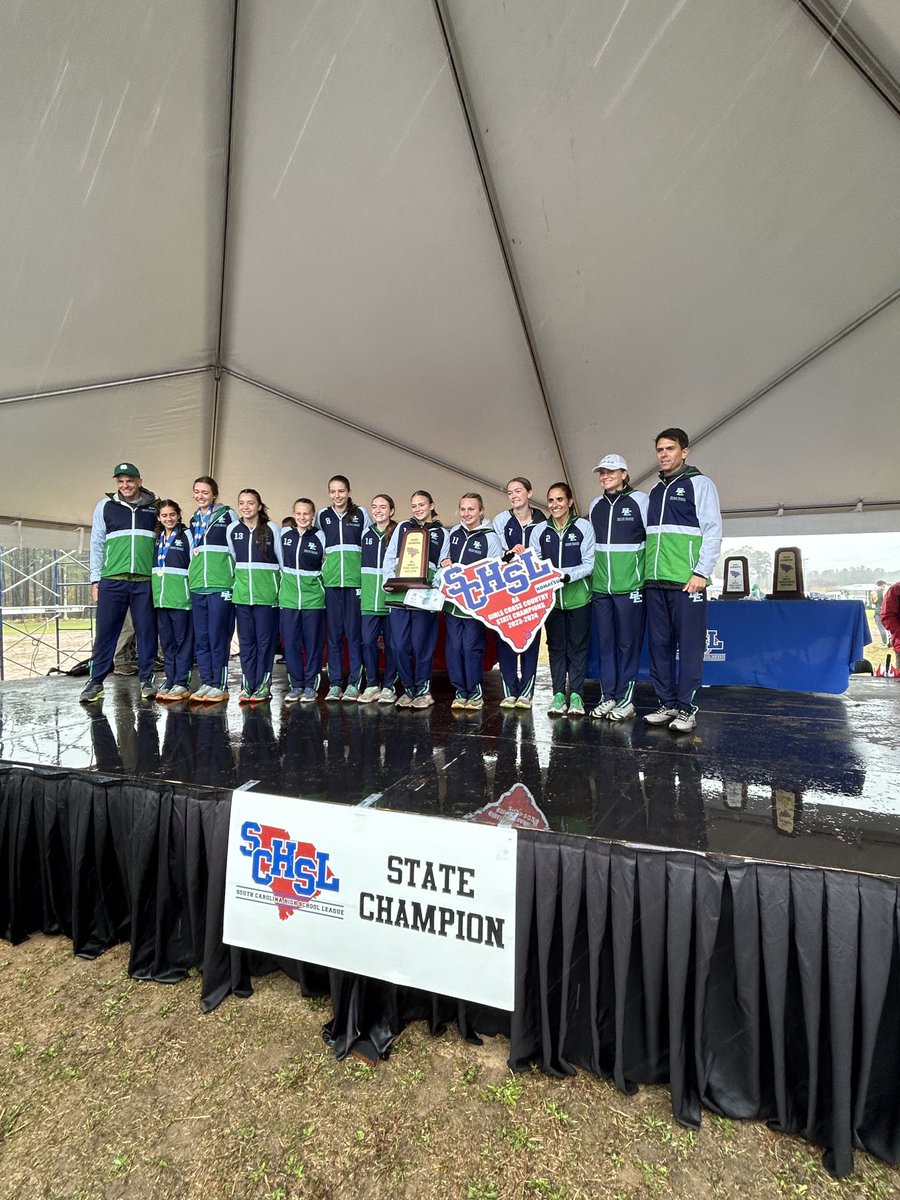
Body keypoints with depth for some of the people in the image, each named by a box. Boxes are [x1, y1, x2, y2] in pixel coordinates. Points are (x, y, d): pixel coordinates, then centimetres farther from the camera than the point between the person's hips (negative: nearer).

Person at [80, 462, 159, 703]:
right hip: (112, 580, 0)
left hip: (145, 581, 0)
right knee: (105, 632, 2)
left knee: (146, 632, 3)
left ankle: (147, 680, 12)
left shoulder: (154, 507, 9)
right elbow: (97, 544, 9)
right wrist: (95, 579, 4)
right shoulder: (105, 506, 9)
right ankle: (96, 681, 11)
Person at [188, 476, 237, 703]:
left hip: (221, 585, -6)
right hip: (197, 586, 6)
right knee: (201, 639, 7)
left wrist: (237, 581, -5)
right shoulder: (194, 521, 20)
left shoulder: (228, 515, 2)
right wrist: (192, 578, 20)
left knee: (218, 638, -6)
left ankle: (220, 686, 3)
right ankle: (207, 683, 15)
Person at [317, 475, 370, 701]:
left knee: (354, 631, -1)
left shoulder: (361, 514, 6)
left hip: (355, 579, -2)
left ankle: (354, 683, 6)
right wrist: (323, 561, 7)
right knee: (333, 631, 4)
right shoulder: (322, 516, 12)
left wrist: (366, 574, 2)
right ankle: (334, 683, 11)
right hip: (331, 579, 2)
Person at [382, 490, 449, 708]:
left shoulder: (442, 534, 11)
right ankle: (408, 689, 17)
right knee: (399, 646, 2)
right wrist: (390, 579, -3)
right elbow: (389, 557, 13)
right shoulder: (402, 527, 16)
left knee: (421, 646, 1)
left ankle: (423, 691, 16)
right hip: (398, 594, 2)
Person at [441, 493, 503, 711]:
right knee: (454, 647, 8)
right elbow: (445, 556, 24)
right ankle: (460, 691, 20)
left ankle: (475, 692, 16)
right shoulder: (454, 533, 10)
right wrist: (444, 562, 3)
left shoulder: (490, 537, -8)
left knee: (472, 648, 0)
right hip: (452, 600, 5)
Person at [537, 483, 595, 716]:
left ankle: (576, 694, 14)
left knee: (578, 646, 5)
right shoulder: (541, 530, 3)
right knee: (556, 645, 7)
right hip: (551, 597, 3)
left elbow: (590, 563, -9)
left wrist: (566, 575, -21)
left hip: (578, 595, -2)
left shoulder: (584, 526, -6)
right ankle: (558, 694, 15)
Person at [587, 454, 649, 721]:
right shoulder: (595, 506, 13)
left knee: (628, 643, 0)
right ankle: (607, 697, 16)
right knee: (604, 643, 7)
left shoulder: (641, 501, -2)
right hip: (600, 587, 5)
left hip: (630, 586, -5)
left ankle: (625, 700, 9)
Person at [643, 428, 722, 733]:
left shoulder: (700, 484, 3)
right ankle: (667, 704, 16)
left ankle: (686, 708, 5)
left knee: (689, 646, -3)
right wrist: (647, 573, 13)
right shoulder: (655, 491, 21)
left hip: (687, 582, -6)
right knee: (659, 645, 7)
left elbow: (713, 531, -5)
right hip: (654, 582, 6)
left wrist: (701, 572, -13)